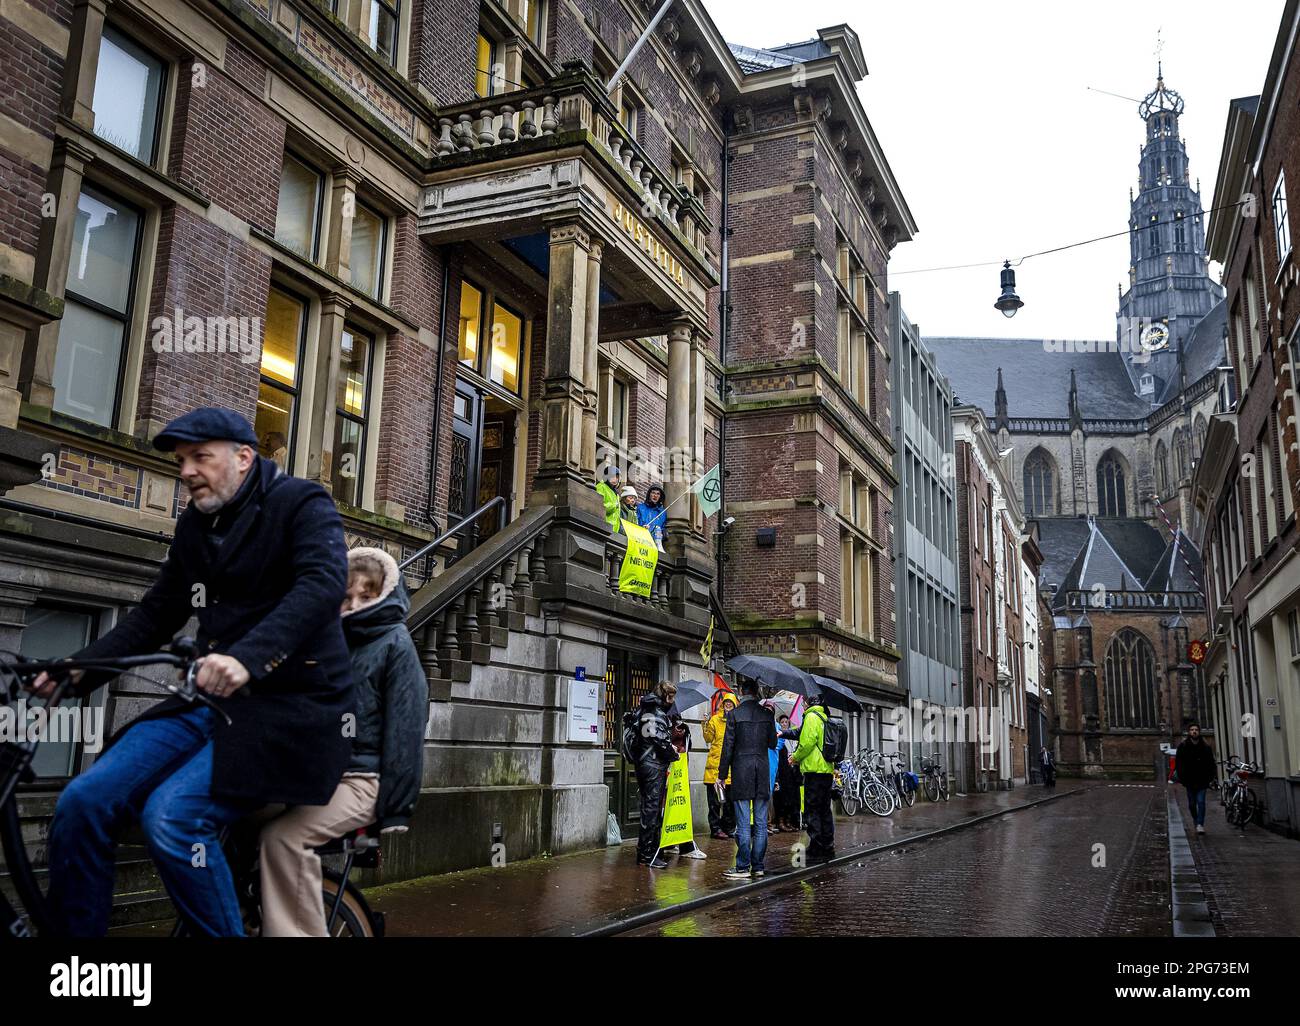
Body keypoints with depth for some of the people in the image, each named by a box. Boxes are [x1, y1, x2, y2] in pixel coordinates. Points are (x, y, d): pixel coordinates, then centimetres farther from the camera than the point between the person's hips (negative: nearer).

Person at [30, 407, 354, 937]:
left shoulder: (301, 503, -8)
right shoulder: (196, 525, 14)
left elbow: (324, 583, -26)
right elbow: (155, 616, 17)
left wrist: (248, 656, -40)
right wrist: (77, 670, 2)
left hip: (289, 708, -7)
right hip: (212, 701, 7)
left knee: (172, 817, -25)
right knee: (83, 803, -9)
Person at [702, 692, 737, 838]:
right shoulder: (715, 720, 4)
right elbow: (708, 738, -2)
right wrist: (705, 726, -17)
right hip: (716, 764, -4)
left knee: (730, 800, 9)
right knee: (715, 800, -2)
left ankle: (729, 828, 18)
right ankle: (715, 828, 3)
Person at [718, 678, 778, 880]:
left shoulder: (734, 714, -5)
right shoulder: (767, 714, 3)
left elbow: (728, 746, -5)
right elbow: (773, 744, 11)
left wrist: (722, 774, 1)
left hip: (741, 773, -3)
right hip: (762, 773, 3)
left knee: (743, 824, -1)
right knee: (761, 824, 7)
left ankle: (742, 868, 0)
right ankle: (758, 867, 10)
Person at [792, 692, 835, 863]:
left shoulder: (811, 717, -8)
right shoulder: (825, 718, 19)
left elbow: (807, 742, -17)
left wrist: (796, 757, -1)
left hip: (814, 770, -9)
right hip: (827, 770, 9)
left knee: (812, 811, -5)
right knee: (825, 810, 14)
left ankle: (816, 850, -6)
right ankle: (828, 848, 17)